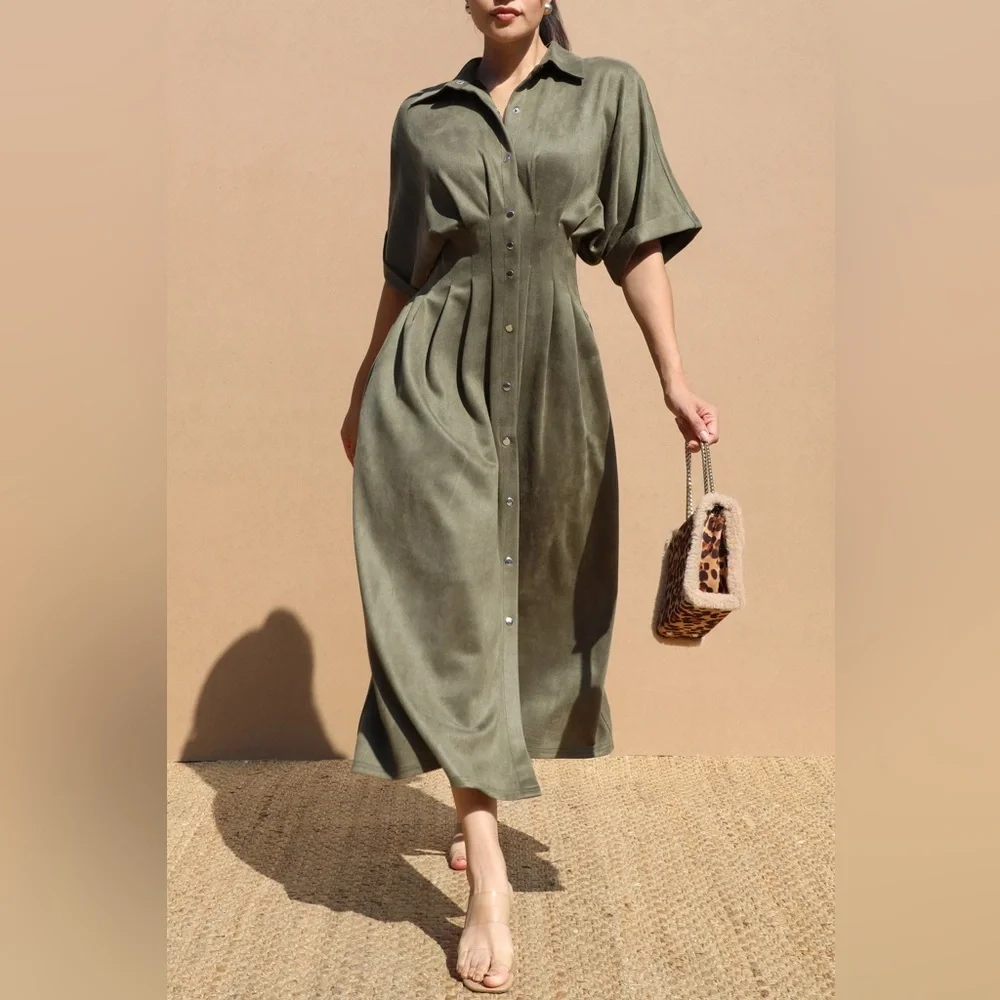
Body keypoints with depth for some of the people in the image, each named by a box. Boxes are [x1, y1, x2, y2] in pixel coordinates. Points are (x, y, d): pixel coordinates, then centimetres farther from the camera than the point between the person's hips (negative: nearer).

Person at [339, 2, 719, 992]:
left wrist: (674, 380, -5)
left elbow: (639, 246, 3)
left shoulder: (610, 92, 9)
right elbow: (403, 271, 15)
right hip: (434, 374, 0)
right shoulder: (422, 117, 11)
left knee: (528, 597, 9)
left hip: (551, 373, 1)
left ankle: (476, 802, 33)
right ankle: (488, 880, -3)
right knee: (452, 600, -8)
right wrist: (362, 392, 18)